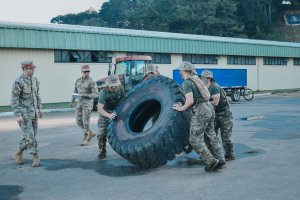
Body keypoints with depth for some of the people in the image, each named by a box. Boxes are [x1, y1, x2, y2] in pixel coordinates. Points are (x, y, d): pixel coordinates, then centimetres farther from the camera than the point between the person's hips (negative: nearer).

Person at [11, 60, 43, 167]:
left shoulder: (35, 80, 7)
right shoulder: (18, 82, -14)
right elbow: (14, 100, -14)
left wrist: (39, 108, 13)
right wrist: (18, 115, -20)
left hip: (33, 112, 7)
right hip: (24, 113, -7)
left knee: (31, 135, 11)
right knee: (29, 135, -9)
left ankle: (18, 153, 28)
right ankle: (36, 157, -2)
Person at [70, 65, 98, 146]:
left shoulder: (92, 82, -11)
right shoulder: (78, 80, 9)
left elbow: (96, 95, -16)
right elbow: (75, 91, 20)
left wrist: (85, 95, -29)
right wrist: (72, 101, 13)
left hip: (88, 103, -7)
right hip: (80, 103, 7)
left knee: (85, 122, -6)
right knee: (79, 121, 6)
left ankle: (85, 139, 6)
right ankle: (90, 133, 24)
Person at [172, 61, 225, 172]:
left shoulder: (186, 83, -9)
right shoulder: (196, 79, 17)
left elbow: (190, 101, -20)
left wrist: (182, 108, -4)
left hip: (200, 111, -9)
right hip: (209, 108, 9)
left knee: (195, 140, -1)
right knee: (211, 135, 18)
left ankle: (210, 161, -2)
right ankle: (220, 159, 20)